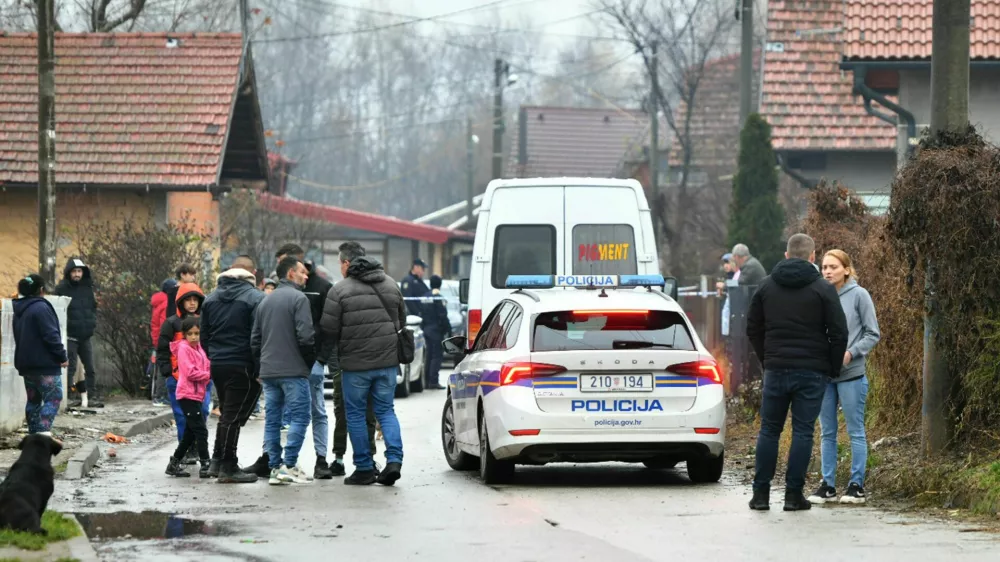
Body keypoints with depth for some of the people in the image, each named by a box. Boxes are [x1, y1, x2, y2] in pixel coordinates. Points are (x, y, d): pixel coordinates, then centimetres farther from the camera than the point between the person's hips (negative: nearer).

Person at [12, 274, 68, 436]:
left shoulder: (19, 310, 13)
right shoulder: (41, 308, -15)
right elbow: (51, 335, -18)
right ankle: (43, 431, -21)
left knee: (33, 399, 14)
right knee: (53, 398, -7)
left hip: (26, 363, 9)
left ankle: (34, 434, 14)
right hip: (45, 362, -9)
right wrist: (62, 356, -11)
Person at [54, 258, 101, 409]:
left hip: (85, 335, 5)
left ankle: (92, 397, 10)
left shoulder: (87, 288, 10)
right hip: (70, 335, -5)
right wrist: (66, 324, -12)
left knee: (90, 368, 6)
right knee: (70, 368, -7)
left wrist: (92, 321, 5)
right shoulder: (62, 289, -6)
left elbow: (94, 307, 20)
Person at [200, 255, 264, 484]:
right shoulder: (255, 298, -10)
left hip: (217, 365, 6)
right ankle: (228, 468, 1)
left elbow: (204, 336, 15)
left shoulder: (211, 298, 11)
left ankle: (217, 462, 21)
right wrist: (261, 369, -9)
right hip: (242, 367, -6)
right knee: (234, 416, -2)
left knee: (227, 414, 19)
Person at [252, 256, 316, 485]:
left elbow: (255, 338, 16)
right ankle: (289, 465, -10)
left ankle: (275, 466, 6)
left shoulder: (265, 301, 16)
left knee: (272, 419, 8)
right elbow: (305, 335, -16)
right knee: (300, 417, -3)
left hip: (268, 370, 7)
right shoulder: (298, 298, -8)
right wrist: (311, 360, -1)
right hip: (293, 370, -7)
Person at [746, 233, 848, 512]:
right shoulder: (822, 289, -4)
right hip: (812, 372, -2)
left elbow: (753, 328, 10)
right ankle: (793, 494, -1)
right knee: (803, 431, 1)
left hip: (776, 370, 2)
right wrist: (833, 367, 6)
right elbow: (839, 332, -6)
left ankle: (761, 493, 7)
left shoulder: (767, 286, 6)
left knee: (769, 430, 9)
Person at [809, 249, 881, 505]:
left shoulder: (858, 295, -4)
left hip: (851, 373, -4)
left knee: (856, 431, 1)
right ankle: (827, 485, 14)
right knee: (827, 432, 9)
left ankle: (856, 484, 5)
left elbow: (873, 334, -3)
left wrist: (851, 352, -15)